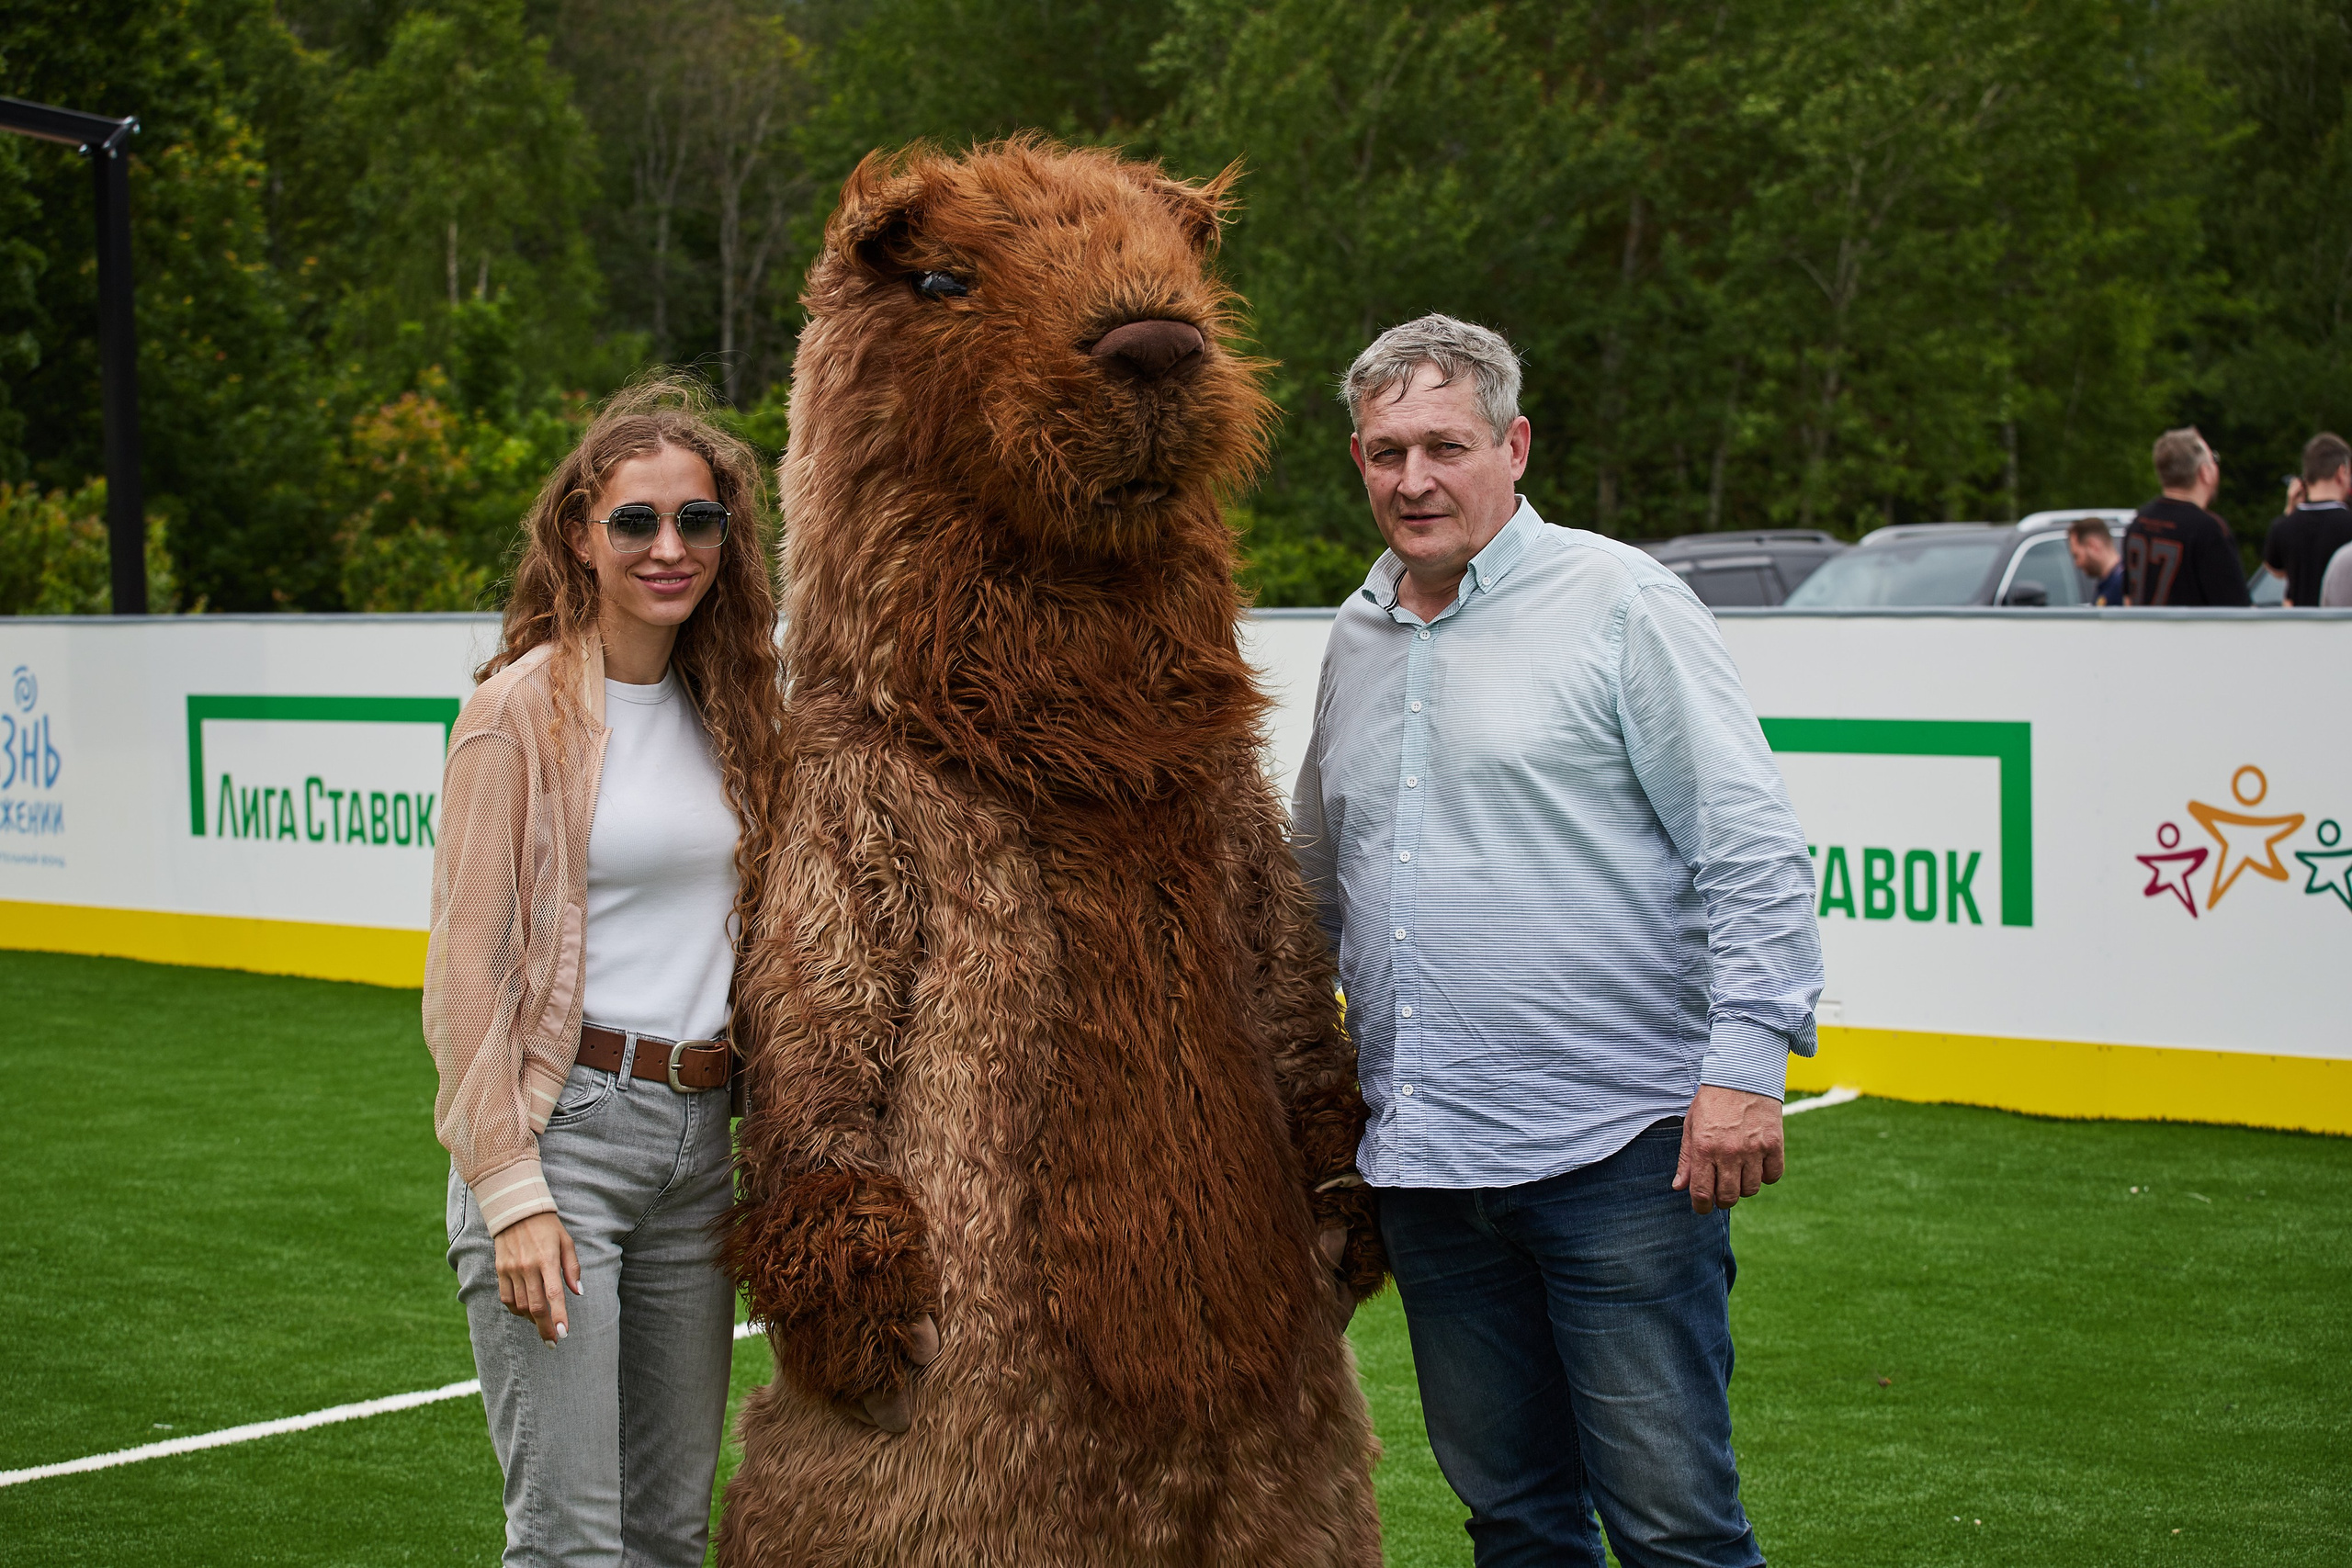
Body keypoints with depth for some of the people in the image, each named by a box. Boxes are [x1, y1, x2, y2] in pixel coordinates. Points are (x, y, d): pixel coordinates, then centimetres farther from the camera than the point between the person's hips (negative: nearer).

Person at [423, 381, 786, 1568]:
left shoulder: (732, 710, 10)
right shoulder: (522, 709, -7)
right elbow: (466, 969, -9)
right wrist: (512, 1193, -14)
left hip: (703, 1130, 6)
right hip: (563, 1124, -6)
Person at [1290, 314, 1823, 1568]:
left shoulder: (1619, 603, -4)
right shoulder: (1355, 641, 15)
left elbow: (1754, 847, -8)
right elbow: (1319, 887, 28)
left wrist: (1746, 1063, -16)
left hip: (1619, 1147, -6)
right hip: (1423, 1162, 6)